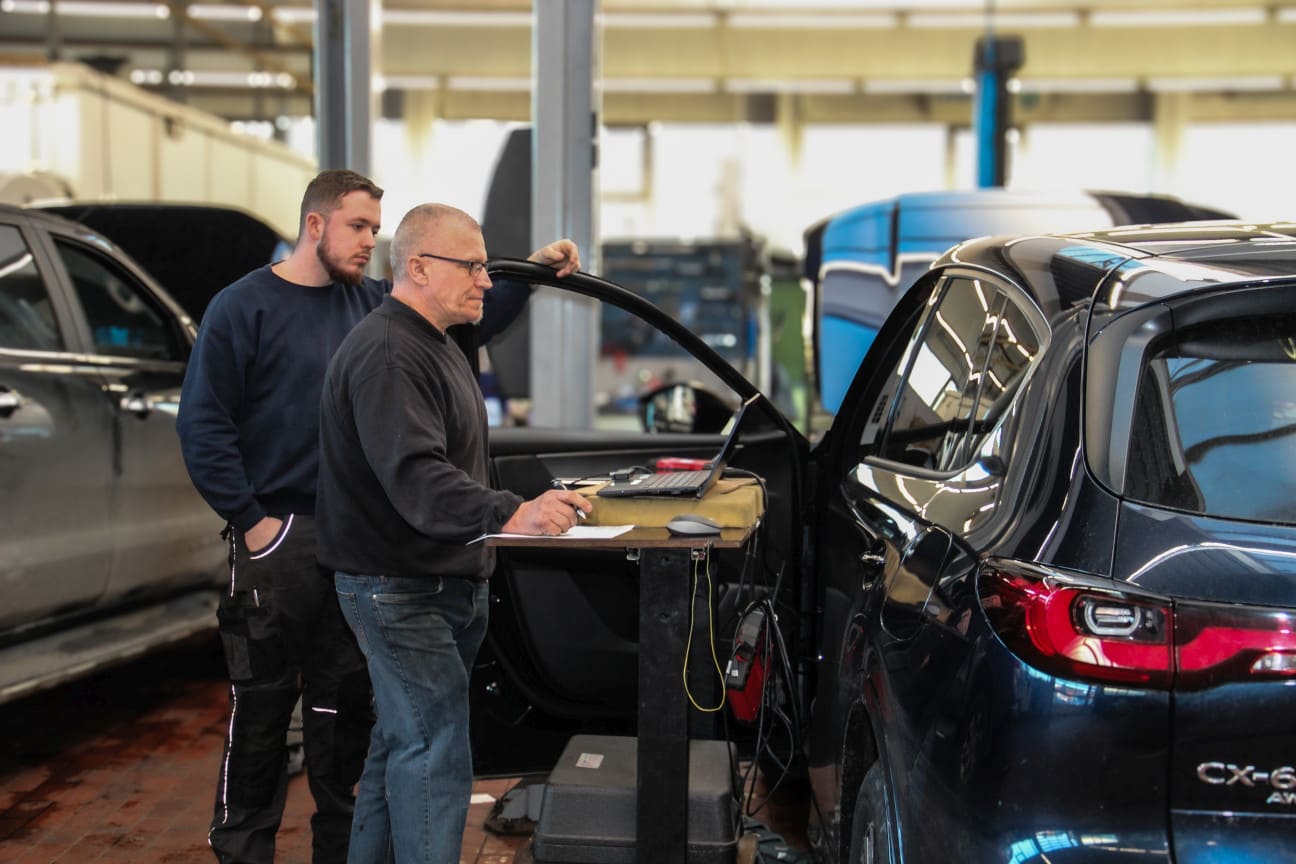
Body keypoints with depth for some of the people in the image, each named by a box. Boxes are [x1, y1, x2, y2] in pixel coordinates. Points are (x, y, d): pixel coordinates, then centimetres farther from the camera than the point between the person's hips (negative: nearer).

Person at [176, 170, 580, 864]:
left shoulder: (374, 304, 10)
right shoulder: (244, 307, -5)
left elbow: (473, 317, 14)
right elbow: (202, 423, -8)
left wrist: (532, 271, 0)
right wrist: (250, 520, -13)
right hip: (278, 538, -5)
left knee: (345, 705, 12)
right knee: (261, 706, 2)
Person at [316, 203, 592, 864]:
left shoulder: (431, 344, 16)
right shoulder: (387, 354, -21)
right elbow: (414, 476, -34)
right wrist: (509, 515, -45)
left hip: (443, 582, 11)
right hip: (400, 588, -11)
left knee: (403, 740, 19)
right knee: (434, 753, -10)